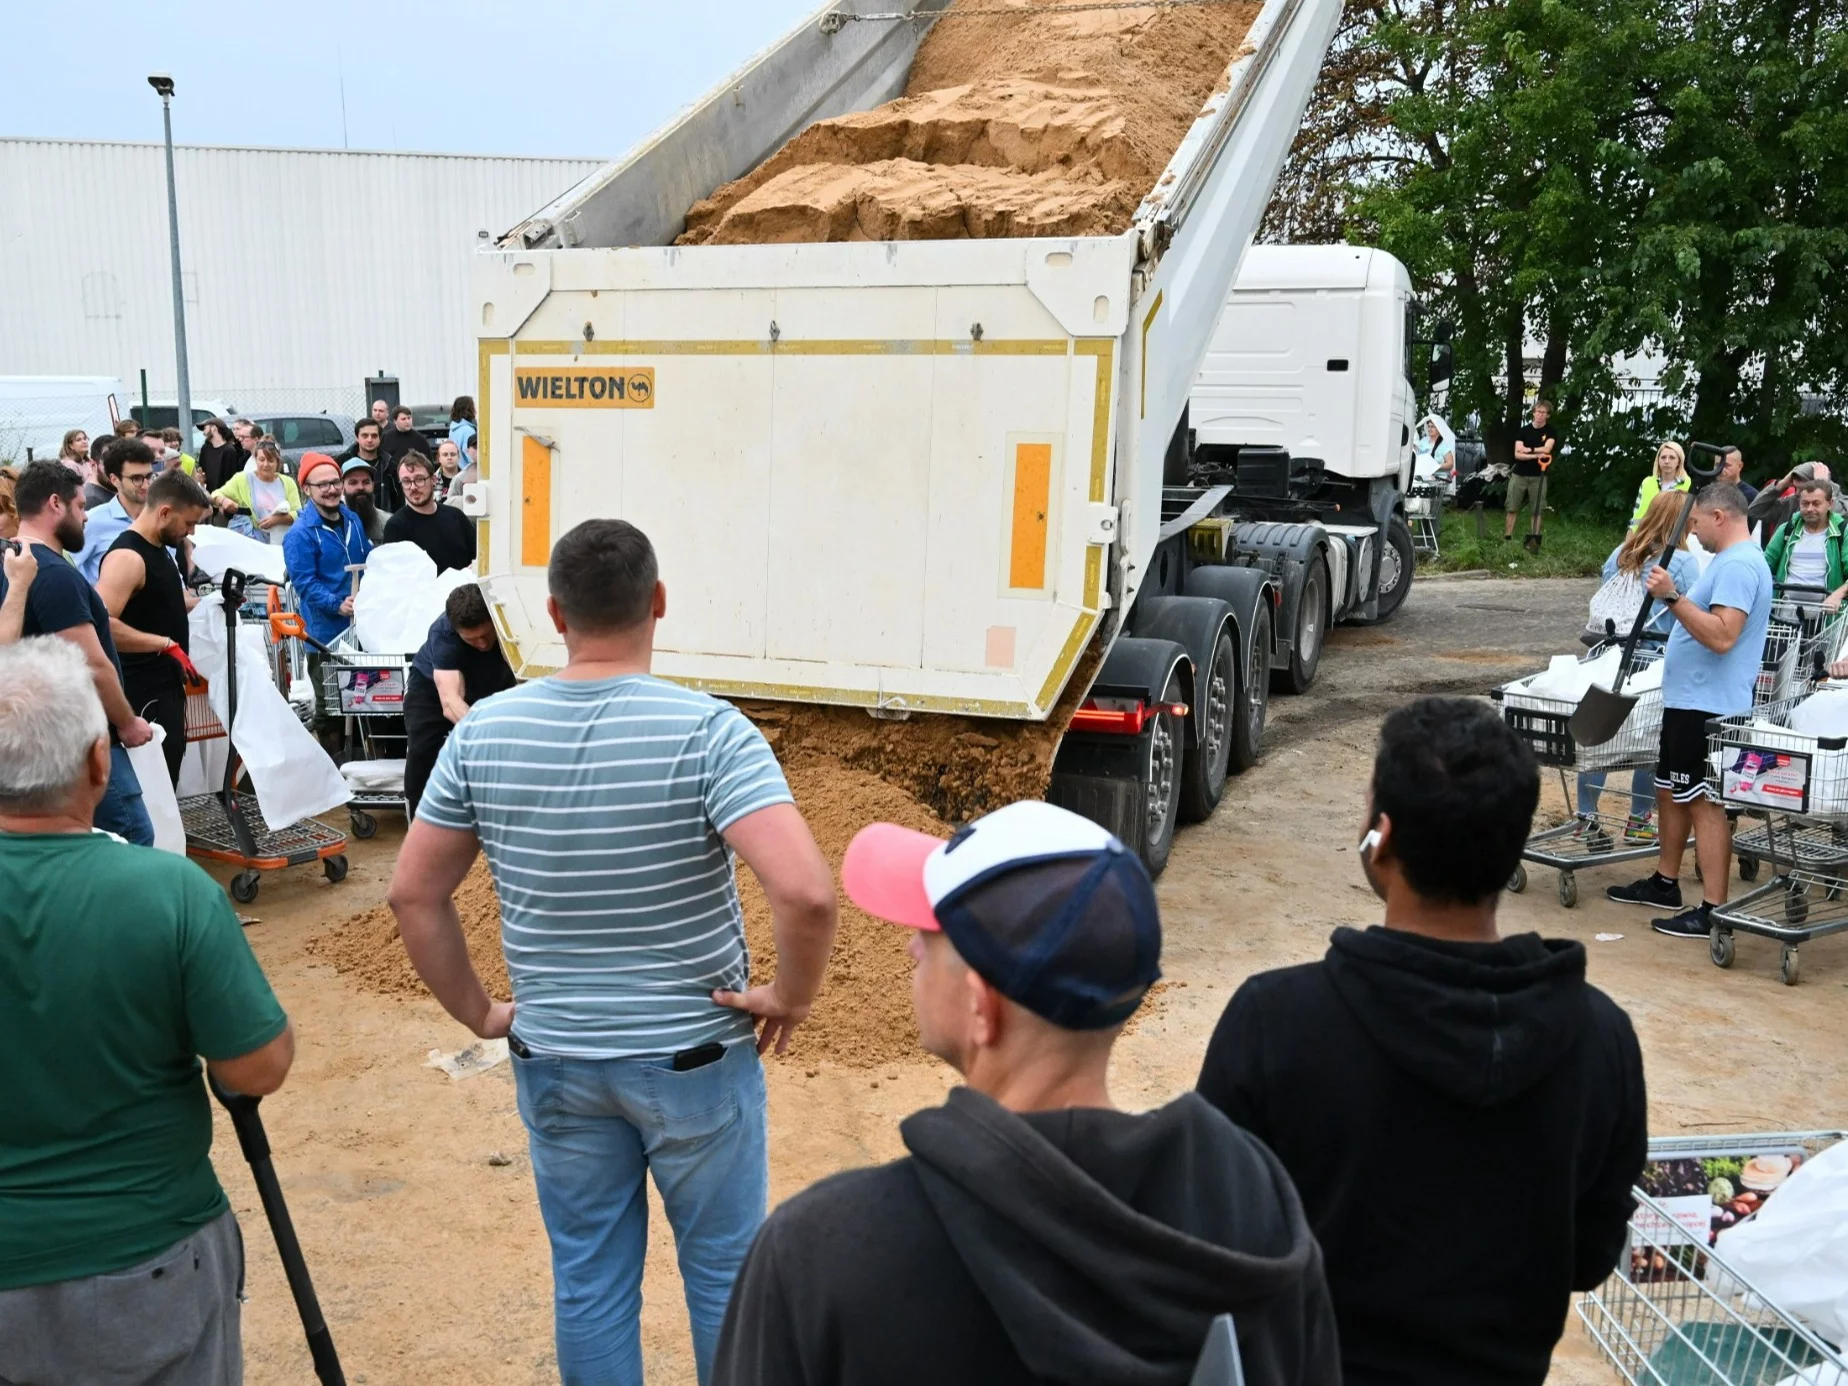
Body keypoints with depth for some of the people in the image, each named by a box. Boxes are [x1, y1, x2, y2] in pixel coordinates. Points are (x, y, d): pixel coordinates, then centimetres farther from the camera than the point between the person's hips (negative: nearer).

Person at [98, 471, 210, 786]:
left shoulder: (159, 549, 11)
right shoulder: (127, 556, -20)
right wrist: (166, 644, -27)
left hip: (168, 685, 10)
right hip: (144, 693, -10)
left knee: (167, 779, 18)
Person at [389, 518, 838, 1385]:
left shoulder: (483, 733, -6)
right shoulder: (707, 730, -20)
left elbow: (413, 895, 0)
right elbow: (807, 893, -30)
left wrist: (476, 1013, 9)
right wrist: (793, 996, -13)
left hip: (553, 1060, 4)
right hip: (694, 1055, -3)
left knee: (587, 1281, 20)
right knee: (726, 1273, 17)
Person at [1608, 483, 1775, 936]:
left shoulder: (1737, 565, -19)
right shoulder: (1733, 560, 16)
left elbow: (1722, 636, -29)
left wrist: (1672, 597, -29)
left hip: (1708, 706, -11)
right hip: (1690, 699, 11)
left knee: (1705, 801, -7)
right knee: (1671, 791, 19)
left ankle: (1712, 911, -3)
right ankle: (1665, 883, 30)